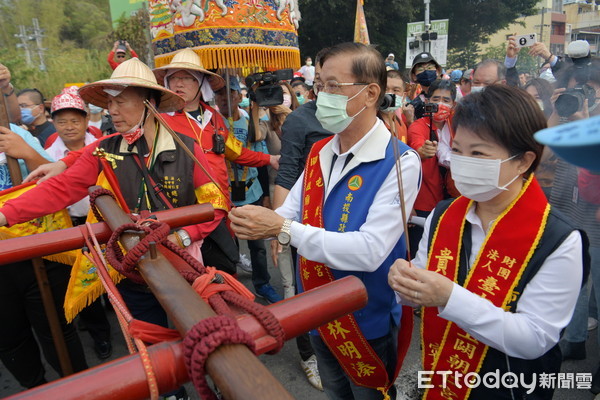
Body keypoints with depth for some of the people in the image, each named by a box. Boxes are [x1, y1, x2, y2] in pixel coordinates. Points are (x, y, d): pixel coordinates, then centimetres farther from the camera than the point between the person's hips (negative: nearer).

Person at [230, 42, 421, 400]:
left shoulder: (399, 162, -23)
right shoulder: (320, 154, -1)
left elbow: (370, 251, -30)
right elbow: (288, 214, 2)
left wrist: (284, 229, -33)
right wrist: (258, 223, -19)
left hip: (367, 322, -6)